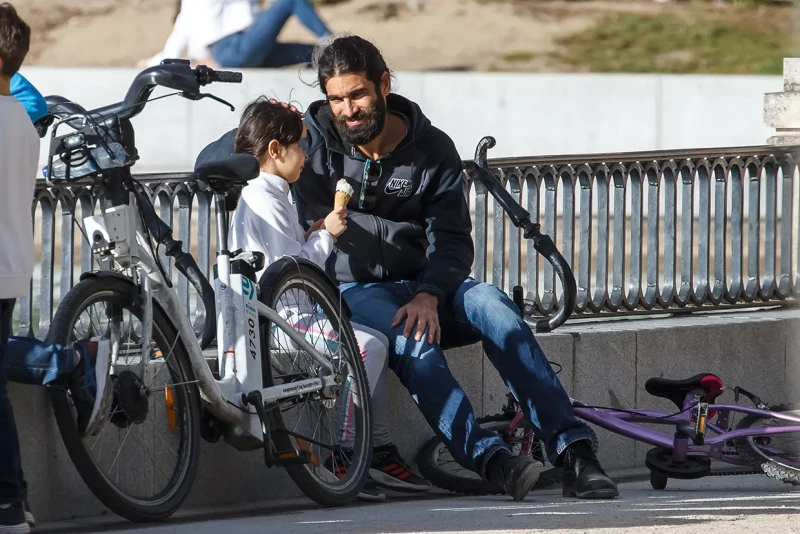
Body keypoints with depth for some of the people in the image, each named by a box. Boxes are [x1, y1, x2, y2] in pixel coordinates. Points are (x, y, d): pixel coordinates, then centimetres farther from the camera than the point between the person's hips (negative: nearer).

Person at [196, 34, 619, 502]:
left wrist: (429, 294, -24)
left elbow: (453, 241, -4)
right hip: (352, 292, -2)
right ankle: (489, 459, -49)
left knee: (490, 304, -28)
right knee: (410, 339, -35)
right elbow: (209, 164, -1)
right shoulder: (313, 140, 0)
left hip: (423, 287, 2)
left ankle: (574, 451, -35)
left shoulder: (432, 150, 2)